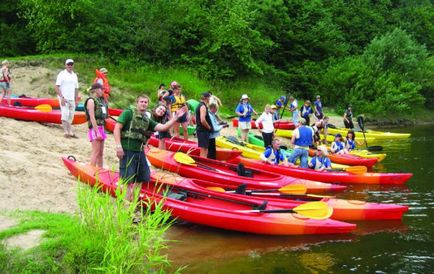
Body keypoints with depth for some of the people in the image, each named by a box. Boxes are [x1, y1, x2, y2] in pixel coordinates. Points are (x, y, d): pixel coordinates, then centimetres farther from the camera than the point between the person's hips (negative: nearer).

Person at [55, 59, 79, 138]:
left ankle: (70, 132, 12)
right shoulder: (62, 74, -5)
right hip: (64, 99, -6)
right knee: (65, 115, -10)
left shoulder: (75, 75, 14)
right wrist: (62, 97, -17)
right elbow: (56, 87, -11)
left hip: (72, 99, 6)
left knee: (71, 116, 7)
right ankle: (66, 132, -4)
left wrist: (76, 100, 12)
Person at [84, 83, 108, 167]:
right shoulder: (91, 101, -8)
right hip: (95, 129, -9)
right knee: (96, 152, -11)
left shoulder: (101, 101, 18)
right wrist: (97, 132, -21)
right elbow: (92, 118, -16)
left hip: (101, 128, 9)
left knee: (101, 153, 11)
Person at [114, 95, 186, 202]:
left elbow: (163, 127, 10)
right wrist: (118, 146, -17)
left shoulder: (147, 120, 17)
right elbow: (117, 129, -7)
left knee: (141, 178, 13)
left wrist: (176, 117, 3)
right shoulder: (128, 113, 0)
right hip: (127, 151, -7)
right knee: (128, 180, -7)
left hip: (140, 151, 7)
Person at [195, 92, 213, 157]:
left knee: (205, 151, 14)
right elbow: (203, 120, -25)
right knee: (203, 151, -9)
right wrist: (210, 128, -13)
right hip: (203, 131, -10)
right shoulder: (203, 106, -14)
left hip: (200, 130, 10)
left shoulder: (200, 105, 17)